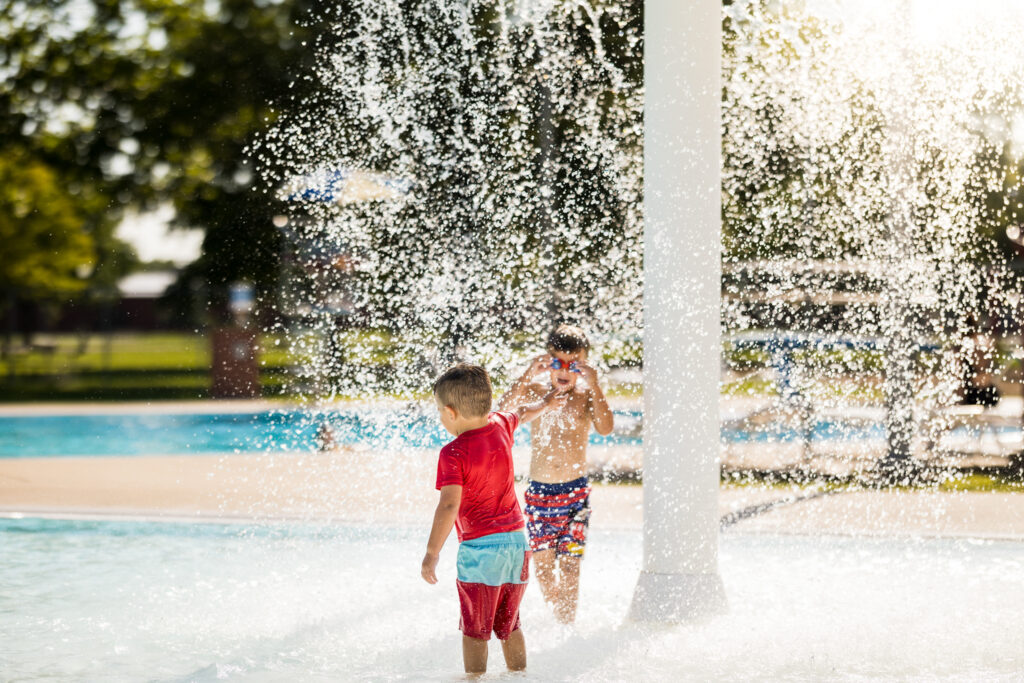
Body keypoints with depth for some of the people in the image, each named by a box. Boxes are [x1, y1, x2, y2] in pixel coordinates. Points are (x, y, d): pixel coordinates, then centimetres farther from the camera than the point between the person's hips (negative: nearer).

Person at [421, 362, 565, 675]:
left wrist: (431, 554, -21)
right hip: (517, 541, 7)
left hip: (479, 547, -7)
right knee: (509, 625, 20)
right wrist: (545, 403, 48)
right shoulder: (500, 426, 3)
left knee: (475, 630, 4)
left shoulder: (454, 454, -16)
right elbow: (522, 413, 27)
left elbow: (449, 506, -24)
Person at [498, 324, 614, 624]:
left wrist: (593, 385, -24)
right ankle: (558, 615, 27)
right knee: (542, 561, 7)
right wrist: (528, 376, -23)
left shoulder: (586, 396, -3)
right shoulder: (534, 391, 0)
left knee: (569, 562, -3)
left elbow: (605, 428, -21)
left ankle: (568, 624, 5)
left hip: (575, 491, -2)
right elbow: (501, 413, -17)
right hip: (538, 490, 2)